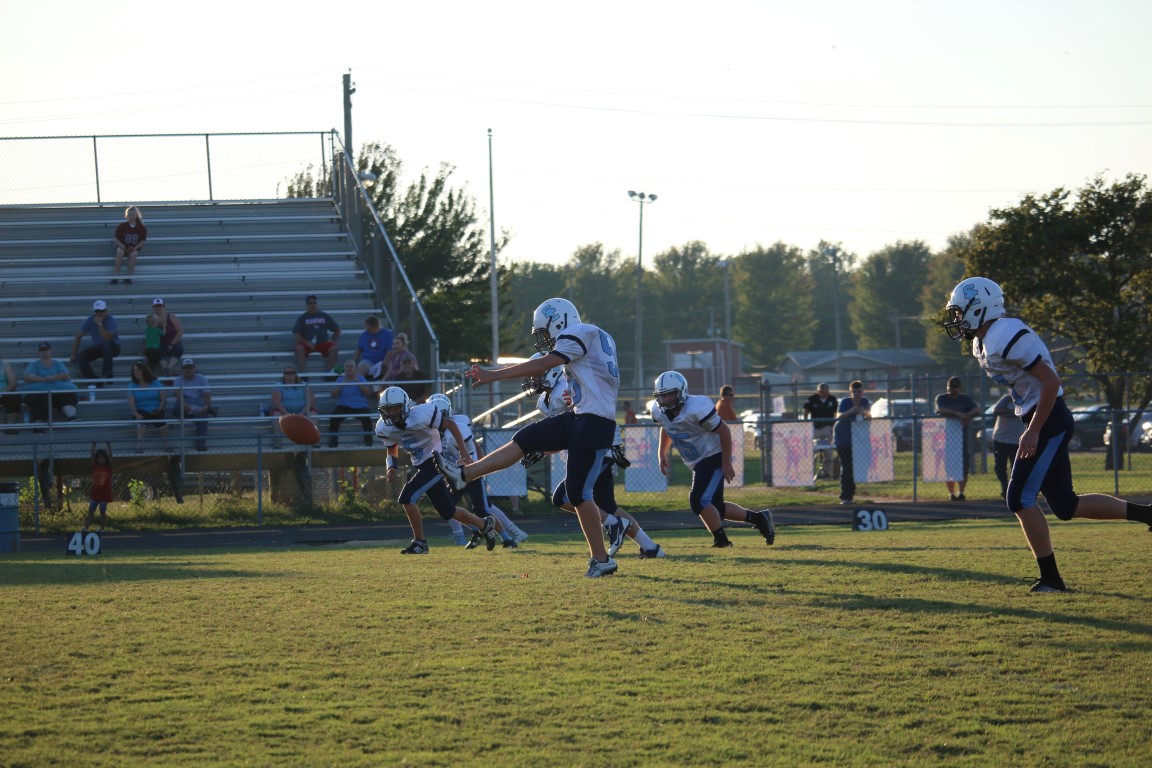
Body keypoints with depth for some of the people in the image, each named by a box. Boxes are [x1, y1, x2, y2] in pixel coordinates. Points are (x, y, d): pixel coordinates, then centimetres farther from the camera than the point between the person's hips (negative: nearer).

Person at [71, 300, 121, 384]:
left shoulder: (111, 321, -19)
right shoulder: (89, 320, -7)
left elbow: (107, 338, -32)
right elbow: (78, 336, -2)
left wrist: (99, 324, -36)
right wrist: (74, 354, -4)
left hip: (113, 348, -4)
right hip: (98, 348, 4)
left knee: (106, 343, -40)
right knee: (81, 357, -21)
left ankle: (107, 373, -27)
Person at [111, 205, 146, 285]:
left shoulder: (141, 228, 0)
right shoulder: (122, 227, 0)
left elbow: (142, 241, 1)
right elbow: (116, 239, 3)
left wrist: (135, 248, -16)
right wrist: (121, 245, -17)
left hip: (134, 248, 0)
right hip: (123, 247, 0)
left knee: (133, 254, -36)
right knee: (120, 251, -36)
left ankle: (128, 278, -31)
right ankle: (116, 276, -36)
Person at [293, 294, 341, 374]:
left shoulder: (325, 316, 11)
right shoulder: (302, 318, 6)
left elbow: (337, 329, 17)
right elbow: (296, 334, -3)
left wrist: (334, 341, 1)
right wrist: (306, 342, -18)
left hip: (323, 343, 2)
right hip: (308, 345, -2)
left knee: (334, 348, -28)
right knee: (299, 348, -34)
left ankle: (327, 371, -23)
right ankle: (302, 373, -36)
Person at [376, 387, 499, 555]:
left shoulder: (420, 415, -25)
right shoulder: (384, 428, -6)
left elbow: (450, 424, -13)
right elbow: (392, 449, 14)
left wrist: (462, 450, -15)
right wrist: (391, 467, -6)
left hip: (437, 461, -7)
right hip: (421, 465, 7)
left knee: (407, 497, -20)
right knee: (447, 512, 14)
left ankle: (420, 542, -6)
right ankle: (484, 525, 36)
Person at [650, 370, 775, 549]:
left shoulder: (697, 408, -28)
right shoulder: (658, 411, -5)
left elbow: (724, 431, -20)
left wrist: (726, 463, -17)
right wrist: (662, 454, 11)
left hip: (714, 457, -8)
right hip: (697, 463, 8)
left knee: (699, 501, -21)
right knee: (714, 509, 13)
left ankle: (721, 540, -5)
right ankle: (759, 518, 28)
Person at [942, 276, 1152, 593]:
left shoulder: (1006, 338, -21)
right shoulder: (982, 343, 11)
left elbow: (1051, 382, -22)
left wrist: (1034, 431, -21)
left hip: (1049, 421, -10)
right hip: (1044, 421, 10)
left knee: (1020, 498, -9)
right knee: (1065, 506, 11)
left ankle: (1050, 577, -4)